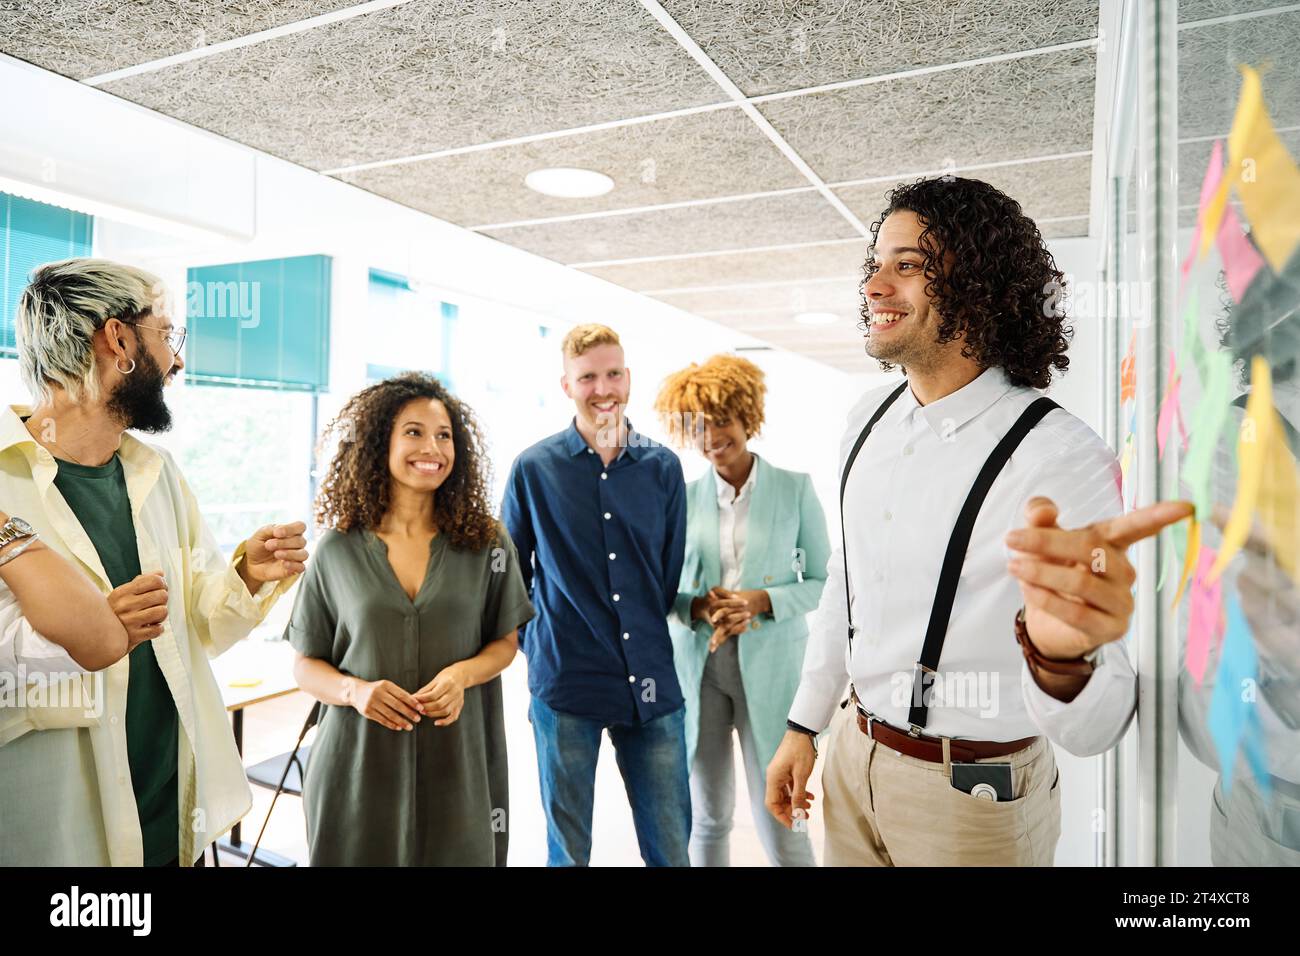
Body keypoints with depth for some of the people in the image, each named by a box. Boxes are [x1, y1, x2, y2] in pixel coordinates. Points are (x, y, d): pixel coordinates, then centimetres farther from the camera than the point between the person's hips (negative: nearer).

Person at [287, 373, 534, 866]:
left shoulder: (486, 542, 0)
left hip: (457, 763, 1)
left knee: (457, 855, 9)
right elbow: (306, 666, 5)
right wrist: (355, 690, -15)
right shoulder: (337, 551, -1)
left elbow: (506, 642, 7)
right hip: (360, 764, 0)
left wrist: (462, 674, -13)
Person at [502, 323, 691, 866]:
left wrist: (648, 642, 11)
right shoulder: (534, 468, -1)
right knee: (569, 849, 13)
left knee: (671, 848, 10)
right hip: (565, 684, -1)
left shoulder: (663, 467, 4)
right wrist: (535, 647, 4)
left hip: (651, 684, 2)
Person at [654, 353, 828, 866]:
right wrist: (697, 608, -13)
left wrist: (763, 601, -16)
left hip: (770, 665, -2)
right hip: (697, 666, 2)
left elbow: (825, 583, 0)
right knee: (708, 816, 14)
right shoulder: (684, 497, 2)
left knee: (780, 819, 1)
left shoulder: (795, 488, -3)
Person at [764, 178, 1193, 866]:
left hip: (974, 791, -5)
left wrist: (1061, 653, -49)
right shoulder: (867, 422, -2)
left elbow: (1090, 730, -27)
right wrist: (803, 727, 12)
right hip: (852, 758, 6)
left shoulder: (1060, 456, -22)